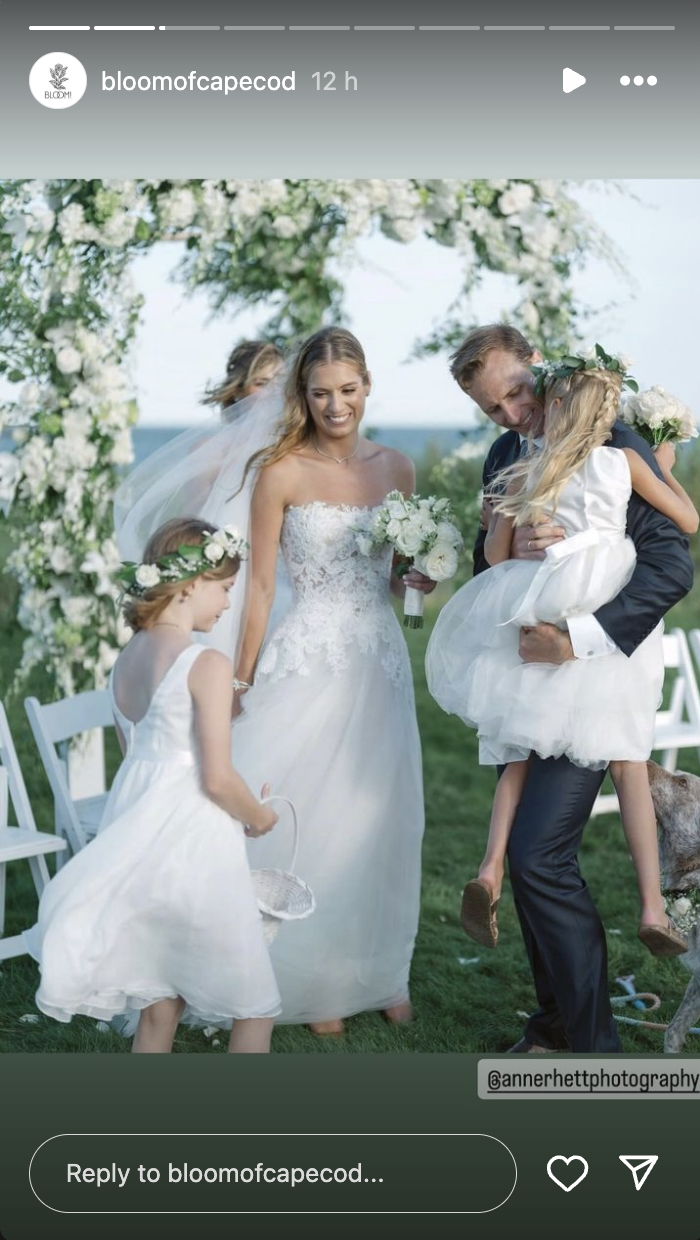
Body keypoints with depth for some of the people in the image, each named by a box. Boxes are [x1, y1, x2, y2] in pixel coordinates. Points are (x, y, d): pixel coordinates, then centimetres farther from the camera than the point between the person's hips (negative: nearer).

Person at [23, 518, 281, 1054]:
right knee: (255, 1008, 9)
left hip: (133, 833, 8)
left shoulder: (127, 659, 8)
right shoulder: (208, 664, -16)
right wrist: (261, 817, 2)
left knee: (159, 1004, 18)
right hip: (193, 847, -8)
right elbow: (218, 779, -18)